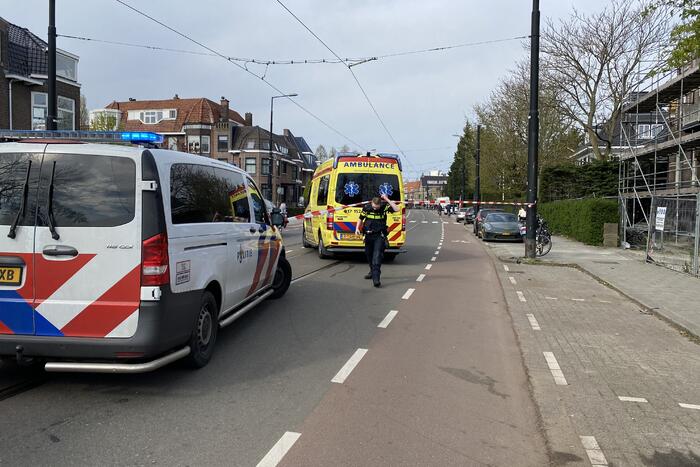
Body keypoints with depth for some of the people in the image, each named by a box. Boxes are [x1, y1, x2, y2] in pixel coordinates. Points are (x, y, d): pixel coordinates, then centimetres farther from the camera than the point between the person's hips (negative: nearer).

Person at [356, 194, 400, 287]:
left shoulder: (384, 207, -10)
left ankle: (376, 278, -20)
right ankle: (372, 271, 40)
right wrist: (357, 228, -4)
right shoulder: (366, 208, -3)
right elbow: (361, 219, 9)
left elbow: (396, 209, -24)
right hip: (368, 235, 4)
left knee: (377, 256, -14)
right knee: (369, 255, 17)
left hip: (379, 236, -4)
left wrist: (387, 199, -24)